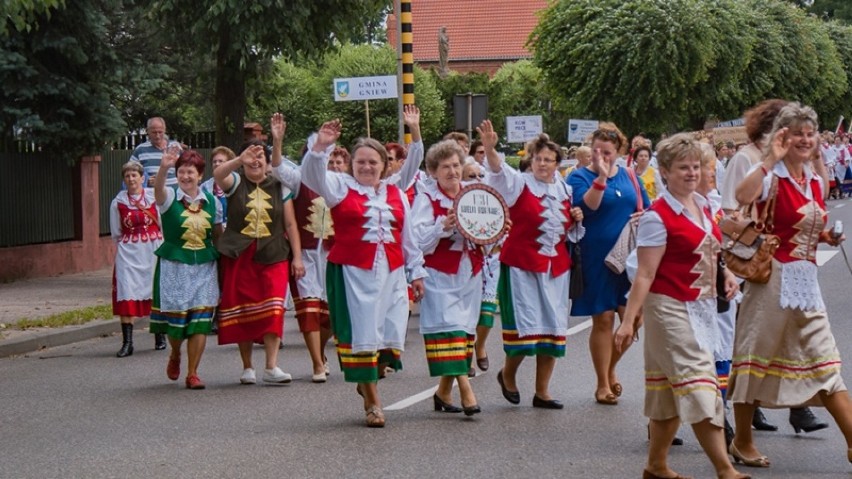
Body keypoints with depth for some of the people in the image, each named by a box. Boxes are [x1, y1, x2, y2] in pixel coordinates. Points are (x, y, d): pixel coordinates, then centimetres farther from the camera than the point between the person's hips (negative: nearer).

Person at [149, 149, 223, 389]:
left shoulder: (212, 201, 6)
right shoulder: (170, 197, -5)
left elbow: (218, 234, 15)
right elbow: (158, 189, -29)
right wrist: (163, 168, -48)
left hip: (204, 267, 2)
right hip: (174, 266, -2)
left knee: (200, 320, -3)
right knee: (176, 317, 1)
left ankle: (192, 373, 6)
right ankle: (175, 355, 34)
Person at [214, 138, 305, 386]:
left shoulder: (279, 187, 8)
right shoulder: (235, 182, 4)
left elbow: (290, 224, 8)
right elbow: (218, 175, -20)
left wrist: (297, 257, 2)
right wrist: (240, 160, -38)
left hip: (273, 256, 0)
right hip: (239, 256, 0)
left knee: (272, 309, -12)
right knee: (242, 312, 2)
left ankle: (271, 367, -13)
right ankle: (247, 367, 12)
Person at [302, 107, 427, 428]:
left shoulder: (396, 193, 16)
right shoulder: (340, 187, 5)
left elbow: (408, 237, 18)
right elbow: (312, 175, -11)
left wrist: (416, 272, 17)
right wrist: (320, 147, -28)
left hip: (390, 274, 3)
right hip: (352, 273, -3)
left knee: (390, 337, 0)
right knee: (361, 336, -2)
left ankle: (368, 379, 28)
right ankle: (372, 402, 6)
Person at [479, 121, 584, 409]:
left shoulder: (565, 191, 12)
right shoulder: (519, 183, -3)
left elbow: (571, 232, 24)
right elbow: (499, 170, -26)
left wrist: (576, 220, 1)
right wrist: (489, 148, -46)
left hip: (556, 267, 5)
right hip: (521, 266, -5)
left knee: (552, 328, 6)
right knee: (525, 325, -8)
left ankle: (542, 392, 15)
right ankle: (508, 374, 21)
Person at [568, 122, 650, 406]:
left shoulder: (629, 177, 11)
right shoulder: (580, 177, -4)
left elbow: (648, 209, 18)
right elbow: (587, 206, -22)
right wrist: (601, 176, -29)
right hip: (597, 258, -4)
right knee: (603, 319, 0)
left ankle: (610, 369, 27)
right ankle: (603, 384, 11)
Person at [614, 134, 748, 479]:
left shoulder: (703, 206, 8)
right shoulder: (657, 217, -14)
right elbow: (645, 275, -16)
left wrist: (725, 274, 4)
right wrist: (628, 321, -20)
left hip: (701, 308, 8)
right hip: (671, 308, -8)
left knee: (671, 392, 13)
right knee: (699, 385, -10)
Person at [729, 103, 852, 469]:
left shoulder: (816, 182, 12)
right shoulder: (771, 176, -10)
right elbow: (743, 196, -33)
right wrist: (771, 158, -30)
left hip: (805, 280, 7)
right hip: (773, 276, -7)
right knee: (757, 356, 3)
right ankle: (742, 442, 16)